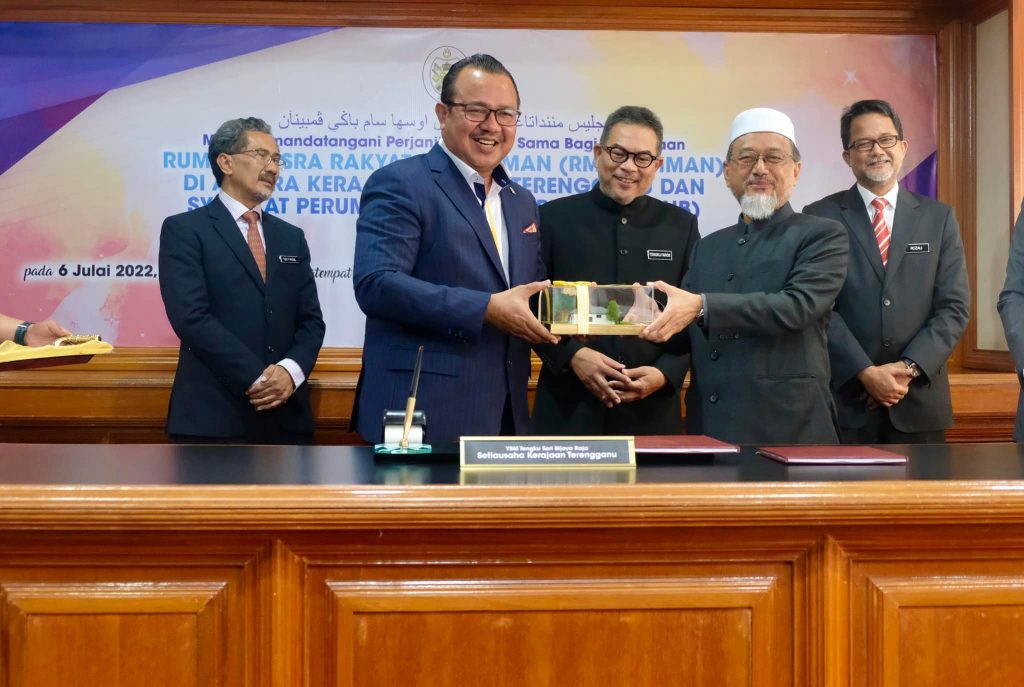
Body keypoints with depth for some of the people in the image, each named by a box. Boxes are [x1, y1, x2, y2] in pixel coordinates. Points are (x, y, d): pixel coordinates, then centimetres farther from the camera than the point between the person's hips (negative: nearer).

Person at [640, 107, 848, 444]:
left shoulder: (822, 235, -1)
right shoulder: (708, 247, 15)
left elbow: (797, 305, -18)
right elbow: (686, 332, 13)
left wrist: (702, 306, -26)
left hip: (788, 428, -5)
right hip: (710, 428, 5)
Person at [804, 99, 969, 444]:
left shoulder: (939, 218, 8)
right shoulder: (820, 217, 1)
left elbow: (954, 306, 2)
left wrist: (909, 368, -11)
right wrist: (866, 372, -14)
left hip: (919, 401, 2)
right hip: (845, 399, -2)